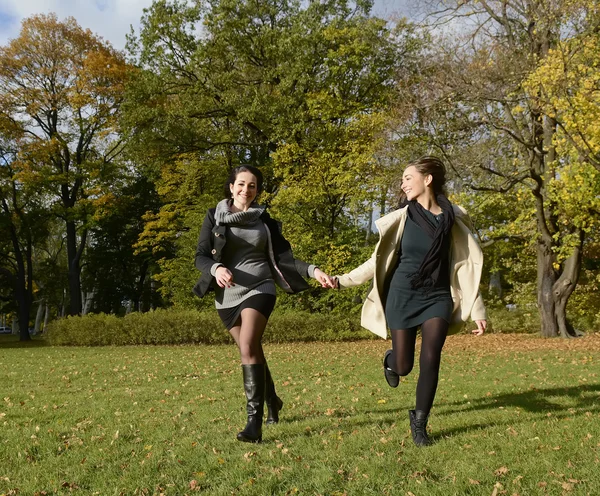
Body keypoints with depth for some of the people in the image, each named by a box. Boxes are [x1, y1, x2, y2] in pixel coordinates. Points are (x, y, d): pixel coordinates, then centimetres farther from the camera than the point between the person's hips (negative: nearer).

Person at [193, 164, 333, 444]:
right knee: (252, 351, 14)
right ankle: (272, 401, 39)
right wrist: (216, 269, -23)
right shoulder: (214, 216, 4)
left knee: (249, 347, -22)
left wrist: (312, 271, -10)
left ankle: (255, 421, -22)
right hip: (228, 295, 2)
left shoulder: (264, 220, 6)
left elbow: (283, 257, 4)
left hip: (259, 289, -2)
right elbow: (200, 256, -1)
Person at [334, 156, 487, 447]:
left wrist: (477, 310, 1)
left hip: (437, 297, 0)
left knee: (431, 360, -11)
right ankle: (391, 360, 42)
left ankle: (419, 422, 11)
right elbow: (378, 260, 4)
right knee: (403, 366, 3)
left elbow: (467, 266, 2)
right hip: (403, 296, 0)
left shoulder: (453, 218, -2)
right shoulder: (401, 218, -2)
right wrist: (343, 280, -2)